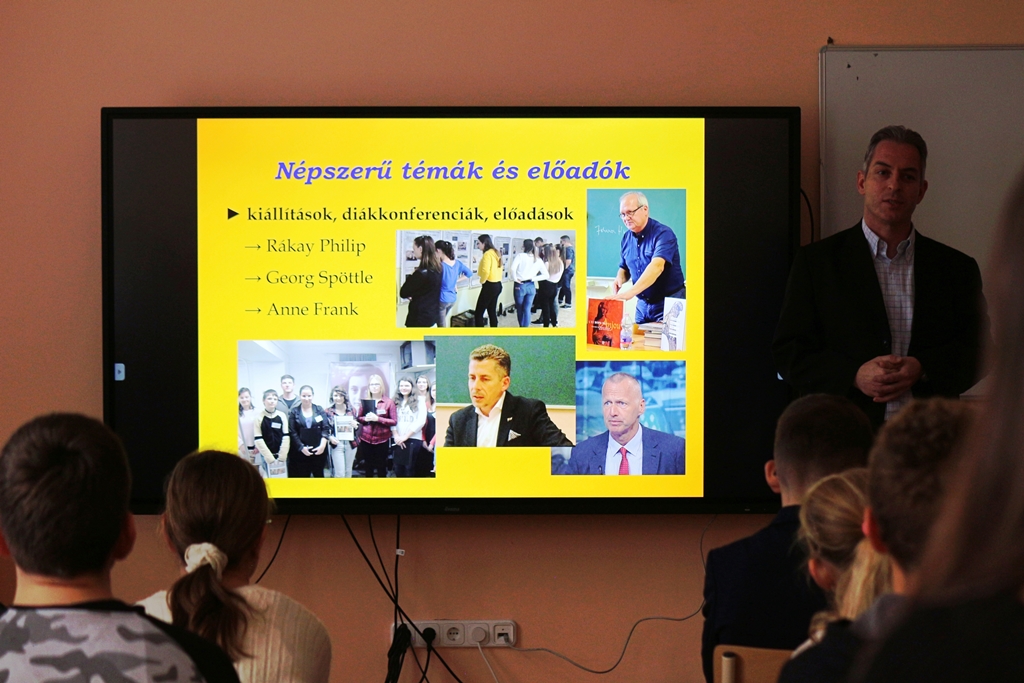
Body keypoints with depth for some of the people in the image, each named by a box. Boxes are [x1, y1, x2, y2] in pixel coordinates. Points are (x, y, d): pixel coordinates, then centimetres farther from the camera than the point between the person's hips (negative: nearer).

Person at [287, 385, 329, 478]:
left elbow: (326, 428, 1)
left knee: (319, 476, 7)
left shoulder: (319, 410, 6)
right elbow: (292, 433, -2)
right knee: (303, 477, 1)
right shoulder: (294, 412, 2)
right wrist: (302, 447, -11)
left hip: (319, 451, 1)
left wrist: (322, 445, -11)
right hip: (301, 452, -1)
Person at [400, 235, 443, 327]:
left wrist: (411, 276, -1)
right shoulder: (436, 269, 5)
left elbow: (403, 293, -13)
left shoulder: (422, 273, -22)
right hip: (432, 317, 9)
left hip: (419, 320, -9)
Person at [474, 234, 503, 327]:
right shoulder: (496, 253, 13)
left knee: (479, 313, -6)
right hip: (497, 285, 10)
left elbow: (485, 271, -26)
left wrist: (482, 281, -9)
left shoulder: (487, 254, -15)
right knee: (492, 312, 15)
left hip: (489, 286, -10)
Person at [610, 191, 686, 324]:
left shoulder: (663, 233, -16)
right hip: (643, 304, 6)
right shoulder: (627, 238, 5)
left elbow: (657, 266, -31)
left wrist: (631, 292, -43)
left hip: (668, 303, -6)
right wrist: (620, 279, -8)